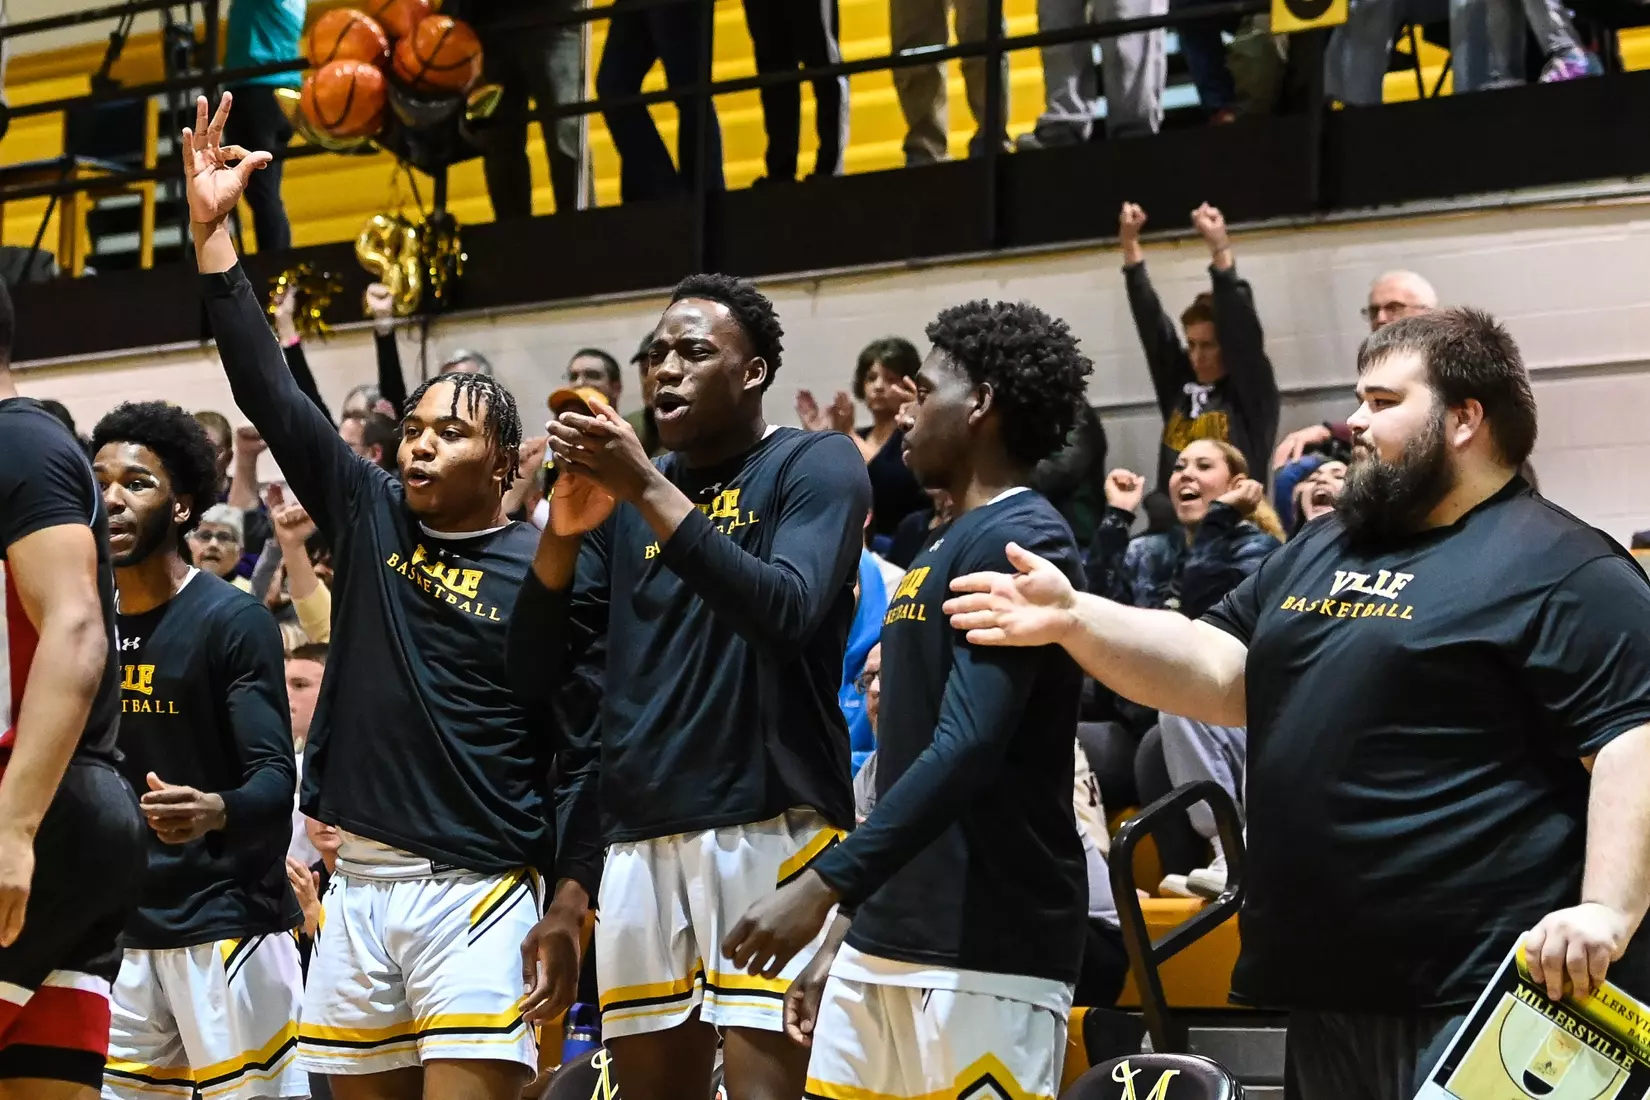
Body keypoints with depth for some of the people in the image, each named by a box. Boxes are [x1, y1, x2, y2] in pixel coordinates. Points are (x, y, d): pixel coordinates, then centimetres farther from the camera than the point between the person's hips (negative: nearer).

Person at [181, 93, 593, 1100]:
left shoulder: (542, 569, -4)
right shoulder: (370, 515, 8)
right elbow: (272, 395, 3)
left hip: (477, 893, -5)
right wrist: (211, 230, -3)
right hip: (358, 885, 5)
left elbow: (580, 744, -4)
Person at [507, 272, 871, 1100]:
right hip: (639, 837, 6)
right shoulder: (628, 496, 16)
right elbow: (535, 668, 10)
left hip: (770, 824, -6)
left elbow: (786, 612, -18)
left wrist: (648, 489, -20)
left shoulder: (816, 465, 1)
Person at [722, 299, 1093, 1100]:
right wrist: (853, 930, 22)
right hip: (892, 942, 9)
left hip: (986, 949, -9)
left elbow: (968, 751, -21)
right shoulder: (946, 550, 19)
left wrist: (825, 885, -24)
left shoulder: (1018, 541, -11)